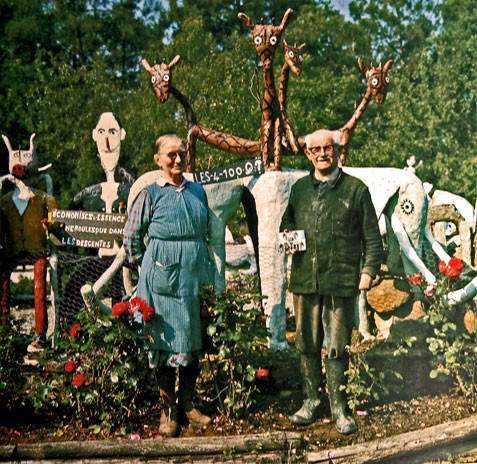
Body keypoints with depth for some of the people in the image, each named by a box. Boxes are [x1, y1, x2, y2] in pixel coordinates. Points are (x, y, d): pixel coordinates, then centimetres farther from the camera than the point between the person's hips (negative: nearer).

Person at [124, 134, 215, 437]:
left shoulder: (198, 191, 9)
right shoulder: (150, 195, -4)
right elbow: (132, 235, 1)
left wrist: (207, 268, 14)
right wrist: (148, 266, 1)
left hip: (196, 273, 4)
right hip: (163, 274, -4)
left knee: (194, 336, 10)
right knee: (166, 337, 1)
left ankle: (188, 403, 23)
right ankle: (168, 409, 13)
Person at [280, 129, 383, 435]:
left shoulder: (356, 189, 4)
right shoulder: (299, 189, 13)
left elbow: (372, 236, 5)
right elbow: (286, 221, 27)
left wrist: (369, 269, -5)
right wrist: (288, 233, 4)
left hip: (342, 281, -3)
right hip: (304, 279, 4)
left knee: (338, 347, 1)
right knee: (307, 344, 10)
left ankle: (339, 407, 13)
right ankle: (311, 401, 25)